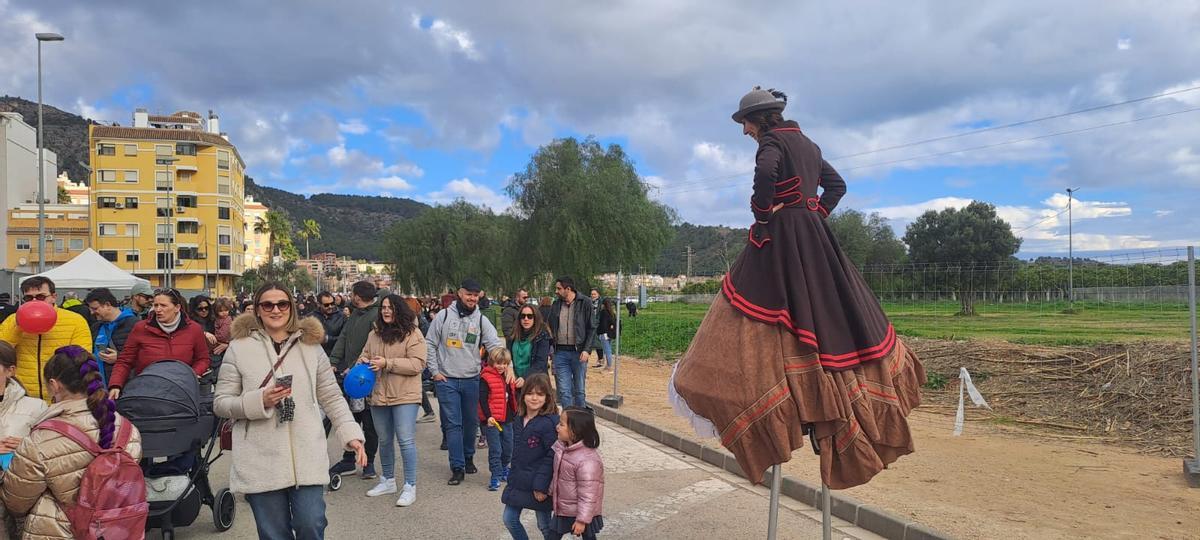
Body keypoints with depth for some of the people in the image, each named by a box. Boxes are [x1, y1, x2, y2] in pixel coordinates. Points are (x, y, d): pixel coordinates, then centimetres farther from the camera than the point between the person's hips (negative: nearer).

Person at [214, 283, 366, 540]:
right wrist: (260, 400, -14)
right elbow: (220, 403, 3)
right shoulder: (239, 348, 2)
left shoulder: (311, 346, 7)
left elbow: (332, 398, 10)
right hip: (261, 463, 0)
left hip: (307, 459, 1)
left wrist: (351, 434, -1)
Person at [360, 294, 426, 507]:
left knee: (406, 440, -6)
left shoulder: (413, 334, -9)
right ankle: (388, 481, 34)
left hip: (405, 396, -6)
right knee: (384, 440, 18)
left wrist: (387, 363, -20)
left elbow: (417, 364, -16)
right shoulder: (374, 334, 9)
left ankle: (410, 487, 6)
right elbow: (365, 354, 23)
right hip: (378, 395, 6)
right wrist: (363, 361, -2)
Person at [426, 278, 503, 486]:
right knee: (452, 424, -2)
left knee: (471, 422, 13)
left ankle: (468, 457, 33)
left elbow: (496, 346, -5)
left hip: (472, 380, 2)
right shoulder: (444, 316, -3)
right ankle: (457, 467, 4)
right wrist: (435, 371, -3)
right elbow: (430, 344, 2)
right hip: (446, 380, -2)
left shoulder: (481, 320, 1)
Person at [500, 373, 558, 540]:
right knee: (509, 520, 14)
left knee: (545, 525, 8)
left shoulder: (550, 423, -20)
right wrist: (512, 477, 16)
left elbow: (552, 457, -21)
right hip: (518, 482, 7)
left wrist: (541, 486, -21)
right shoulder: (519, 421, 5)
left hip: (539, 485, -7)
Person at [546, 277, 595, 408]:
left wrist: (587, 350, -13)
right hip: (560, 352, 3)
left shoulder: (585, 303, -3)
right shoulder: (555, 305, 9)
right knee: (564, 391, 2)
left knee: (579, 391, 7)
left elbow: (591, 329, -3)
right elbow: (549, 328, 13)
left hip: (578, 352, -3)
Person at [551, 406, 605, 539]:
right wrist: (552, 492, 21)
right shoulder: (561, 447, -6)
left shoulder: (587, 461, -33)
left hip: (582, 513, -8)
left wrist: (582, 520, -24)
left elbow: (588, 495, -28)